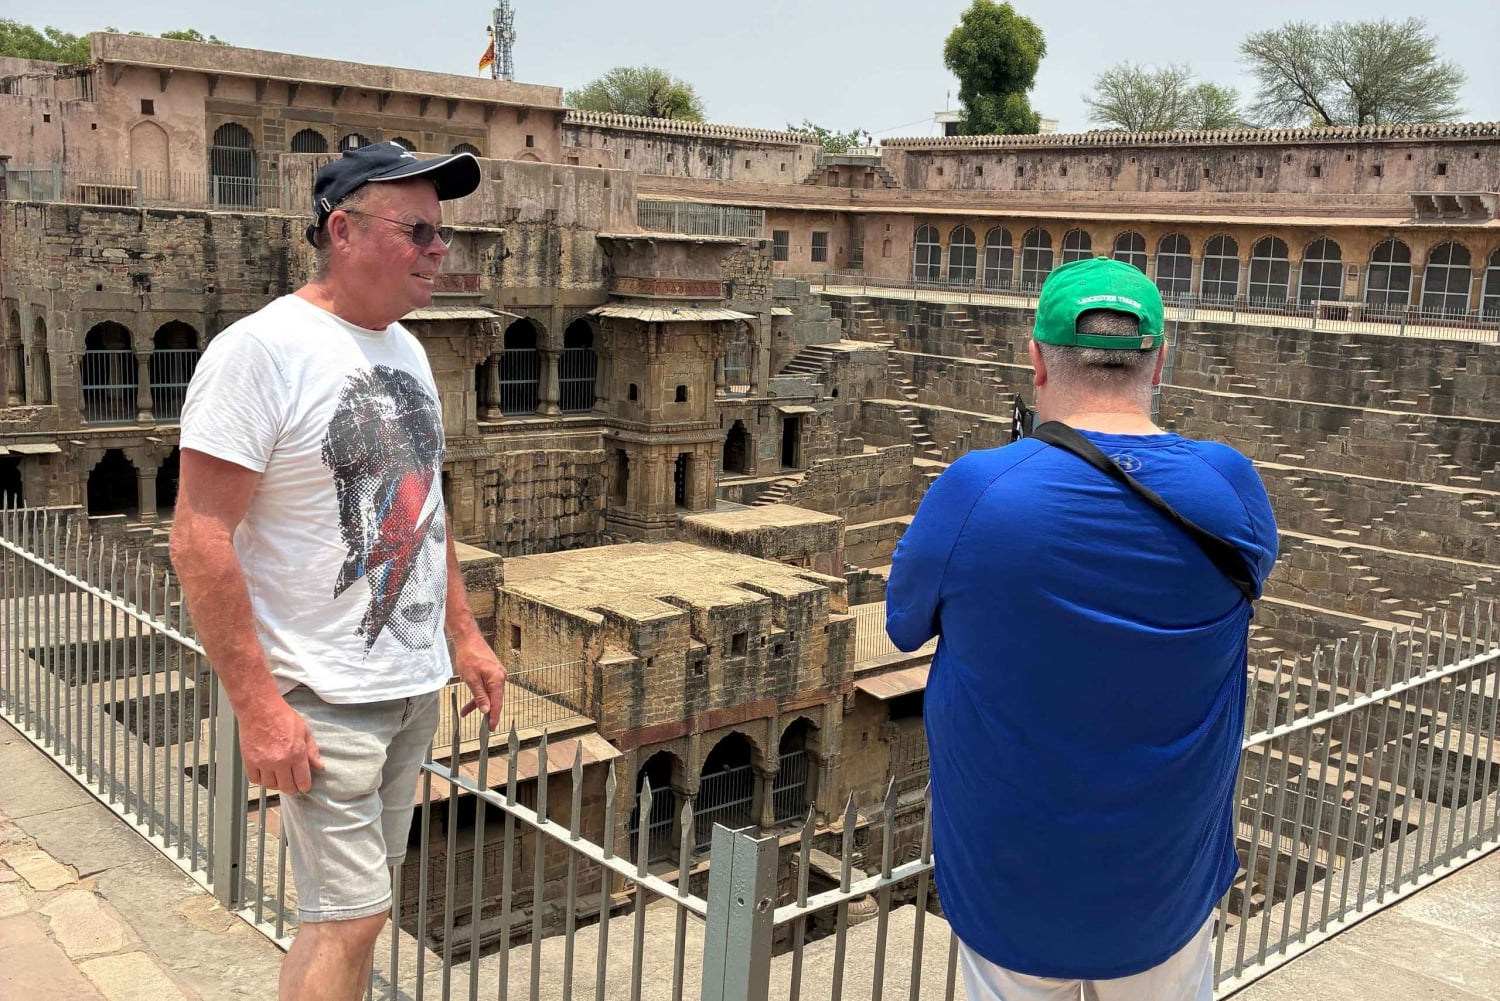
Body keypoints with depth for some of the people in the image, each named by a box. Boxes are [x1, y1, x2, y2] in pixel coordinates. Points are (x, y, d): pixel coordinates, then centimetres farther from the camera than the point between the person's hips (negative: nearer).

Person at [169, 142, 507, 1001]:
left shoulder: (405, 349, 9)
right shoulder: (260, 351, -16)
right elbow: (201, 539, -19)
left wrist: (465, 635, 15)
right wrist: (257, 705, -21)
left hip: (415, 685, 7)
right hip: (327, 700, -7)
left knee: (359, 903, 17)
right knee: (349, 916, -3)